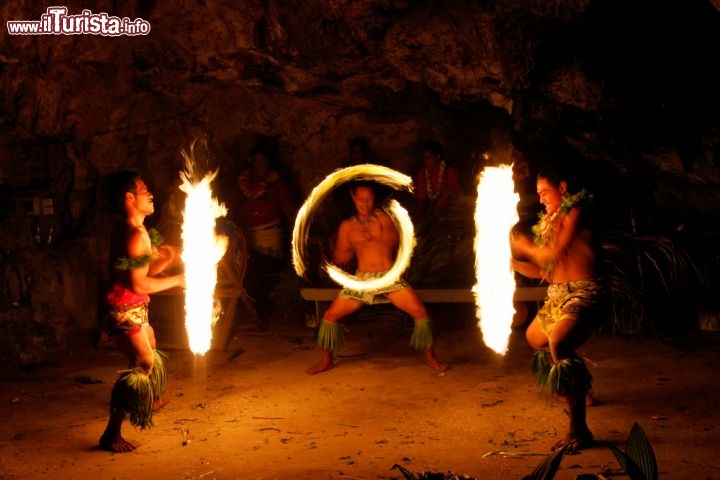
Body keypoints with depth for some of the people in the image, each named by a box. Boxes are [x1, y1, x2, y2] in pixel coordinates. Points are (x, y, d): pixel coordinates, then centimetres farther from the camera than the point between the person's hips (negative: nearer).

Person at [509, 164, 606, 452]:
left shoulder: (576, 213, -9)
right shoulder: (551, 221, 15)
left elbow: (555, 253, -17)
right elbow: (546, 270, 16)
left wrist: (525, 246, -1)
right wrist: (513, 262, 6)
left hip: (582, 295, -10)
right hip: (558, 296, 10)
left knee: (558, 344, -33)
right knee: (534, 337, 30)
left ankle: (579, 428, -29)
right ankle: (579, 386, 46)